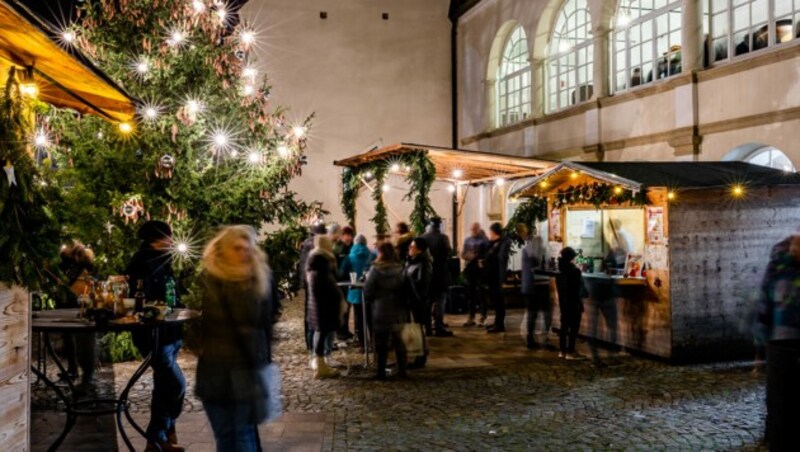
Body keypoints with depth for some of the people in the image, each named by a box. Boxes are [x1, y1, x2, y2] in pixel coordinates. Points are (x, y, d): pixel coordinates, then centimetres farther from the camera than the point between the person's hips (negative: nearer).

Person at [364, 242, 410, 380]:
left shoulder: (375, 270, -12)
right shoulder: (400, 270, -1)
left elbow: (367, 291, -10)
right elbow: (406, 291, 3)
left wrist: (370, 303, 8)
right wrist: (405, 305, 11)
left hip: (381, 312, -3)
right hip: (399, 311, 3)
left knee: (382, 343, 4)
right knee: (399, 341, 13)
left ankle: (381, 372, 6)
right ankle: (402, 370, 17)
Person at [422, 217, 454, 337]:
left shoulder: (423, 238, -2)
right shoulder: (443, 237, -12)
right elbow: (449, 253, -12)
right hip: (440, 272, -3)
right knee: (439, 300, 2)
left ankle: (427, 328, 13)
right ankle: (439, 328, -2)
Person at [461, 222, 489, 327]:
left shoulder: (484, 240, -3)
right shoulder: (467, 240, 14)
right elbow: (462, 254, 12)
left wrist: (476, 257, -18)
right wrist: (467, 256, -8)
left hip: (480, 270, -5)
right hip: (469, 269, 5)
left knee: (481, 294, -2)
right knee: (470, 294, 7)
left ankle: (482, 318, 3)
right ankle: (471, 317, 15)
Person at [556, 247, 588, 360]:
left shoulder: (560, 271, 5)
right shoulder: (575, 271, -15)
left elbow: (559, 288, 9)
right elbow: (580, 288, -12)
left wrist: (562, 299, 14)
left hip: (563, 302, 7)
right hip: (573, 302, -7)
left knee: (564, 325, 12)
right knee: (574, 327, -1)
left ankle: (563, 351, 16)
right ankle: (570, 352, 0)